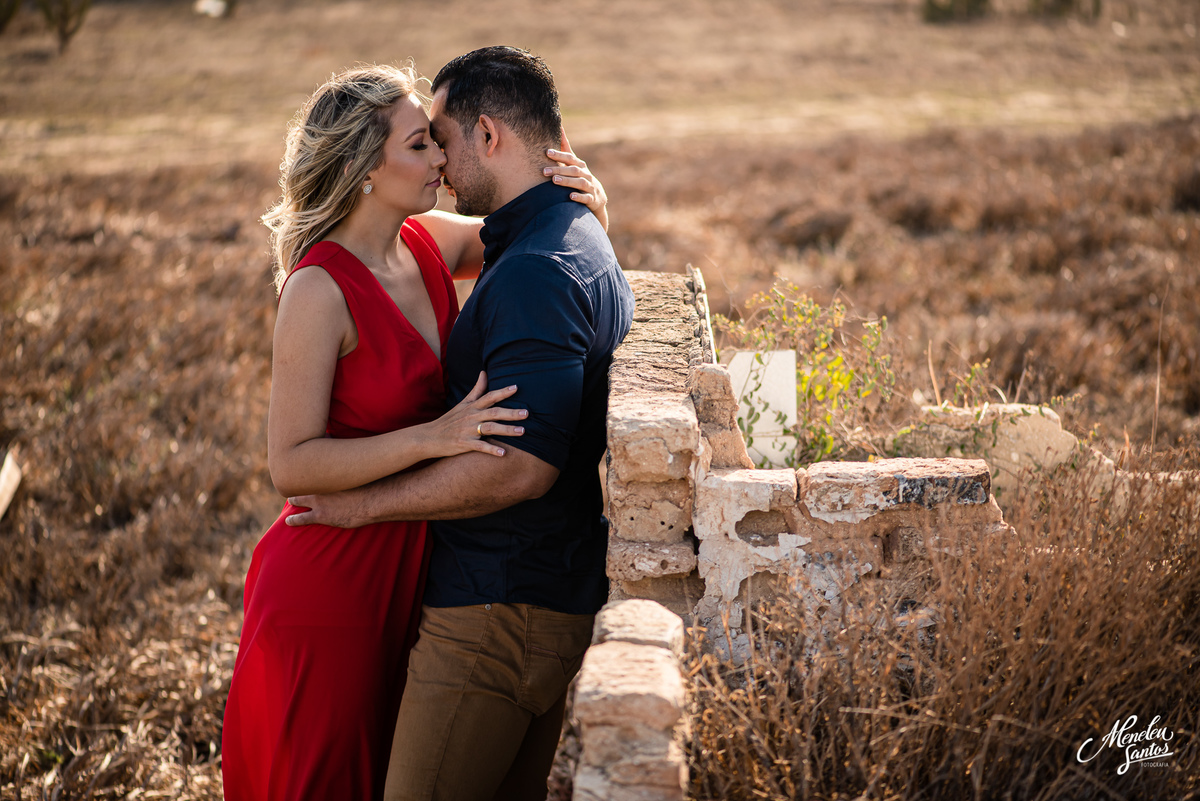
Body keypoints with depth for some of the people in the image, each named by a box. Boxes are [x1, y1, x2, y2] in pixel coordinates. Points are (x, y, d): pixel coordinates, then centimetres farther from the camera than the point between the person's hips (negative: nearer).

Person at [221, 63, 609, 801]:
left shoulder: (431, 243, -1)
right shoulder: (320, 289, -22)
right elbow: (291, 464, -24)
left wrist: (586, 202, -9)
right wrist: (434, 437, -31)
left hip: (410, 569, 7)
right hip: (333, 581, -7)